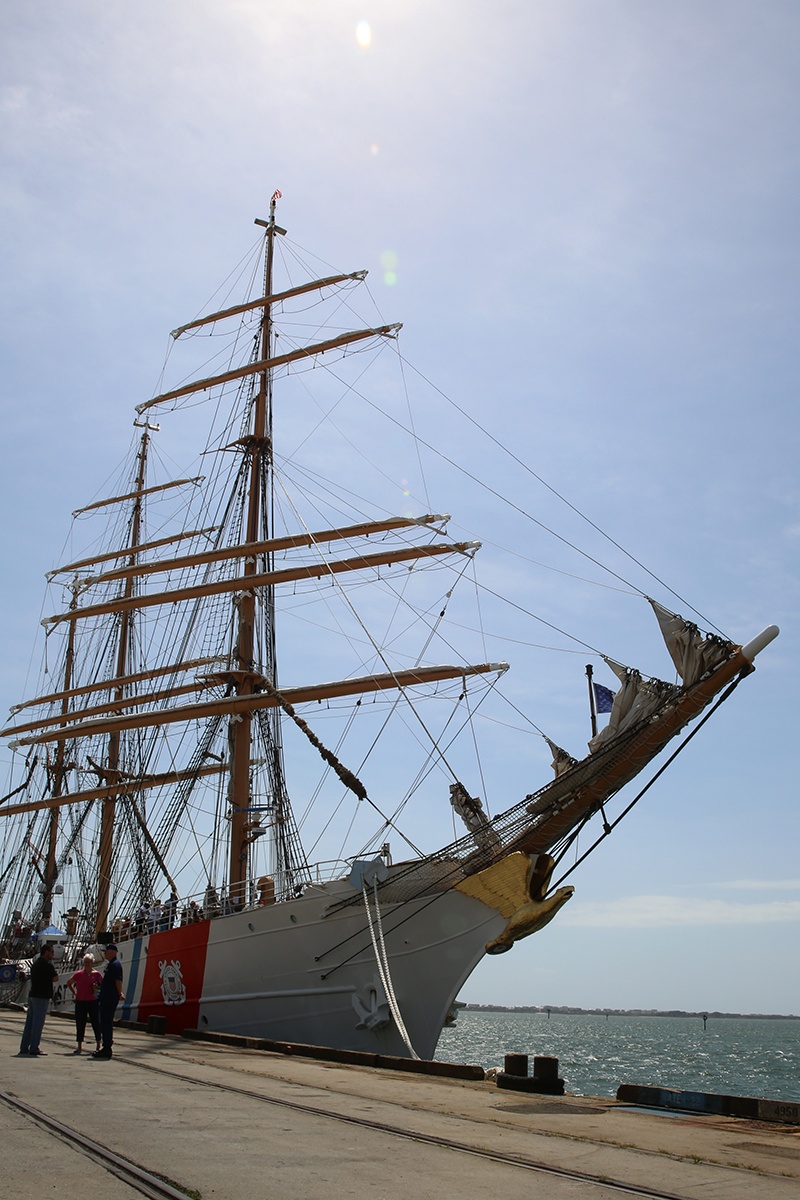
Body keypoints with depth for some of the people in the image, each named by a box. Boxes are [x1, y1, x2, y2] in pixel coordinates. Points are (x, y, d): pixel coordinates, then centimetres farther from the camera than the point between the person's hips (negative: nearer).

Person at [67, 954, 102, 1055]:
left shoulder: (96, 974, 1)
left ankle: (99, 1046, 12)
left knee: (96, 1023, 2)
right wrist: (74, 992, 7)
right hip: (80, 1002, 1)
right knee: (80, 1024, 4)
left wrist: (97, 988, -12)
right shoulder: (79, 974, 3)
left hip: (93, 1002, -1)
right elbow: (68, 983, 17)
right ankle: (79, 1047, 13)